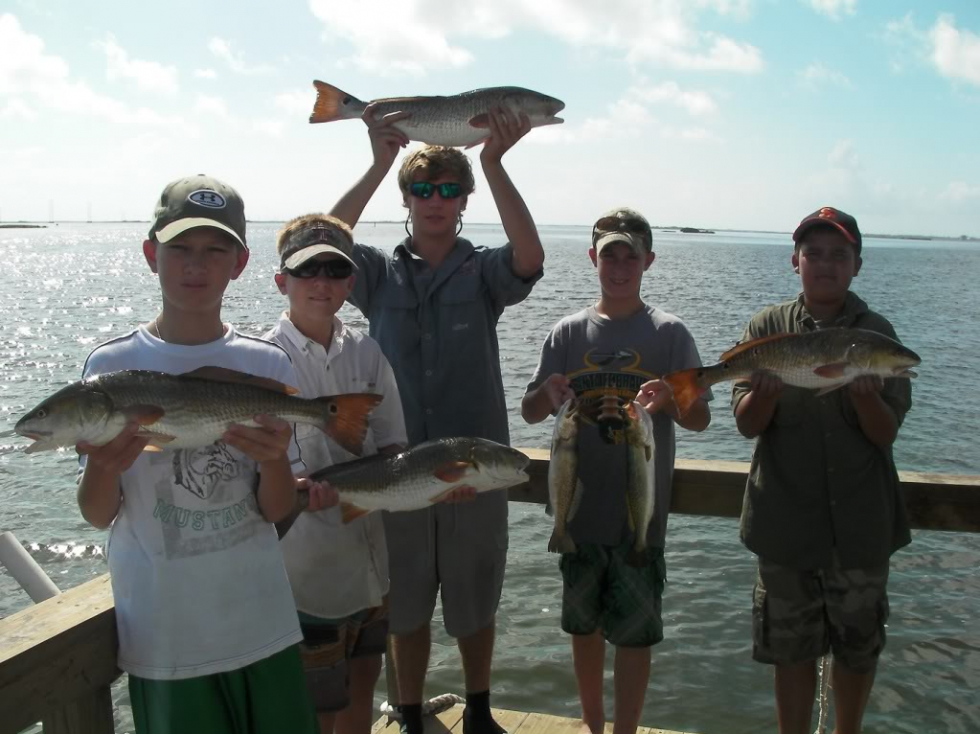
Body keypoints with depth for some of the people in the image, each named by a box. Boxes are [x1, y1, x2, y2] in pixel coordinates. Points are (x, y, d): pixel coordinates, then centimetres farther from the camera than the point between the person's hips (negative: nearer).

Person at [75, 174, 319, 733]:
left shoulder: (268, 364, -4)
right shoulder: (112, 366, -7)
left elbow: (277, 510, -2)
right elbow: (98, 515, -3)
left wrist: (275, 459, -24)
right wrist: (103, 467, -25)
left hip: (263, 624, 2)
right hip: (163, 638, -1)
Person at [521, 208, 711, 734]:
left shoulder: (670, 334, -2)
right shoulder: (569, 332, 3)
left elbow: (701, 419, -3)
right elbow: (530, 412, 4)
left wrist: (670, 399, -25)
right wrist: (548, 393, -19)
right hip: (579, 507, 3)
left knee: (633, 631, 3)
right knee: (584, 623, 16)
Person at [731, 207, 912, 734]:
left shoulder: (876, 333, -1)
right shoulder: (767, 327, -1)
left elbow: (886, 434, -6)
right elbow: (746, 424, -6)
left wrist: (862, 388, -26)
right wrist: (768, 387, -27)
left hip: (860, 523, 1)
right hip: (785, 521, -1)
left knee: (858, 646, 15)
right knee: (793, 649, 10)